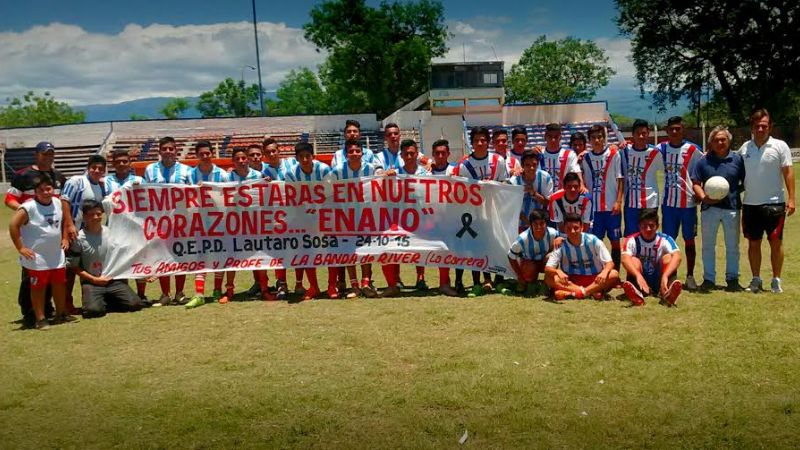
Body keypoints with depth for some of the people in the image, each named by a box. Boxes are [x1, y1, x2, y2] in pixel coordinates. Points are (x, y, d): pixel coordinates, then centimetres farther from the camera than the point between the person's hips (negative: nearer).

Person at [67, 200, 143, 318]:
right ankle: (101, 302, 5)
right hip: (91, 282, -3)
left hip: (114, 280, 3)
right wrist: (94, 279, -10)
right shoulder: (79, 238, -6)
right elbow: (74, 266, -3)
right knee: (94, 310, -30)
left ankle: (106, 302, 10)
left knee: (135, 304, -15)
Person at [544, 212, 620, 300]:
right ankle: (592, 292, -29)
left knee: (614, 274, -28)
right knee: (549, 278, -26)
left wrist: (604, 272, -35)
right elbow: (547, 269, -16)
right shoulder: (561, 246, -9)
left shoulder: (593, 241, -10)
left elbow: (610, 262, -11)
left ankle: (570, 293, -32)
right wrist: (558, 271, -40)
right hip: (571, 282, 0)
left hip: (594, 281, 0)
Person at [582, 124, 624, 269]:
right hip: (593, 207, 3)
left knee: (615, 241, 5)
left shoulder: (614, 154, -2)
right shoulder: (586, 158, 7)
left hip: (612, 206, -2)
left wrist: (618, 201, -9)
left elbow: (620, 179, -3)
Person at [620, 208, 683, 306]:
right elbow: (625, 259, -28)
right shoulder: (632, 240, -9)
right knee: (634, 260, -25)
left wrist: (665, 276, -44)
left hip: (659, 283, 1)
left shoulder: (665, 239, -8)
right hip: (640, 280, -1)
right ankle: (636, 294, -55)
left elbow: (677, 257, -27)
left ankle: (666, 293, -46)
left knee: (668, 257, -19)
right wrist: (638, 275, -47)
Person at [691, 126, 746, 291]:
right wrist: (703, 197, -12)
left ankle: (732, 279, 19)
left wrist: (734, 191, -8)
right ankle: (709, 279, 17)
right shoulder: (704, 161, 4)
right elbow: (695, 183, 2)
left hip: (732, 207, 0)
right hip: (709, 208, 1)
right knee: (708, 245, 7)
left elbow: (745, 182, 7)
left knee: (732, 246, 8)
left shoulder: (737, 159, 3)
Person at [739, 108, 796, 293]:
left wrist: (791, 198, -11)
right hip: (750, 204, 3)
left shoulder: (780, 146, -3)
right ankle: (756, 279, 19)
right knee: (753, 243, 9)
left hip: (774, 203, -3)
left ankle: (776, 280, 12)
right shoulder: (745, 147, 7)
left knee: (776, 242, 1)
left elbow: (788, 172, -5)